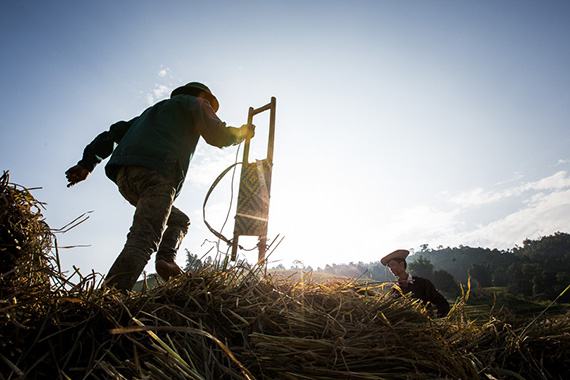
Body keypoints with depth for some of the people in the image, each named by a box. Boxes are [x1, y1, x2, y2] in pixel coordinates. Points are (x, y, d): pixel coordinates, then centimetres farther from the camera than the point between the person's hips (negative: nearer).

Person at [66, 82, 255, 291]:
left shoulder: (156, 110, 40)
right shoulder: (196, 103, 21)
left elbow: (116, 131, 30)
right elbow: (218, 136, 4)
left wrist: (87, 163, 23)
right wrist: (243, 132, 23)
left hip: (124, 175, 8)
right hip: (156, 172, -7)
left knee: (179, 221, 21)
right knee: (143, 238, -18)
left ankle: (166, 260, -1)